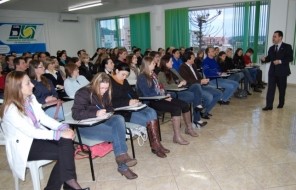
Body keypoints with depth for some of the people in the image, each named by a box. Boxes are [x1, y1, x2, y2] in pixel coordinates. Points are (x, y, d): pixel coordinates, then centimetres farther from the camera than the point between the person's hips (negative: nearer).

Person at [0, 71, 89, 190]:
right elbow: (31, 132, -24)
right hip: (24, 146, -6)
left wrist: (63, 127, -14)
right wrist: (60, 134, -27)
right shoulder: (11, 110, -22)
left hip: (37, 135, 7)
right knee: (63, 152, -21)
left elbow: (43, 118, 2)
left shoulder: (31, 98, 0)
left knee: (66, 141, -19)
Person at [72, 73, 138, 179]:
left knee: (119, 118, -27)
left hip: (101, 122, 6)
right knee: (117, 134, -26)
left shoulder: (105, 93, 9)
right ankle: (122, 165, -15)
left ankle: (121, 156, -31)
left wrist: (105, 112, -9)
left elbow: (110, 108, 17)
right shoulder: (83, 93, -11)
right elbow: (76, 114, -19)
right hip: (86, 126, -6)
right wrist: (96, 113, -32)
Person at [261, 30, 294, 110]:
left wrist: (280, 61, -22)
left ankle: (281, 103, 28)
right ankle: (269, 105, -4)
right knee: (270, 88, -4)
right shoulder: (271, 48, 10)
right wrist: (264, 59, -10)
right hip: (272, 71, 3)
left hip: (282, 71, -3)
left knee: (282, 89, 11)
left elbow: (290, 58, -10)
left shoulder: (287, 47, -3)